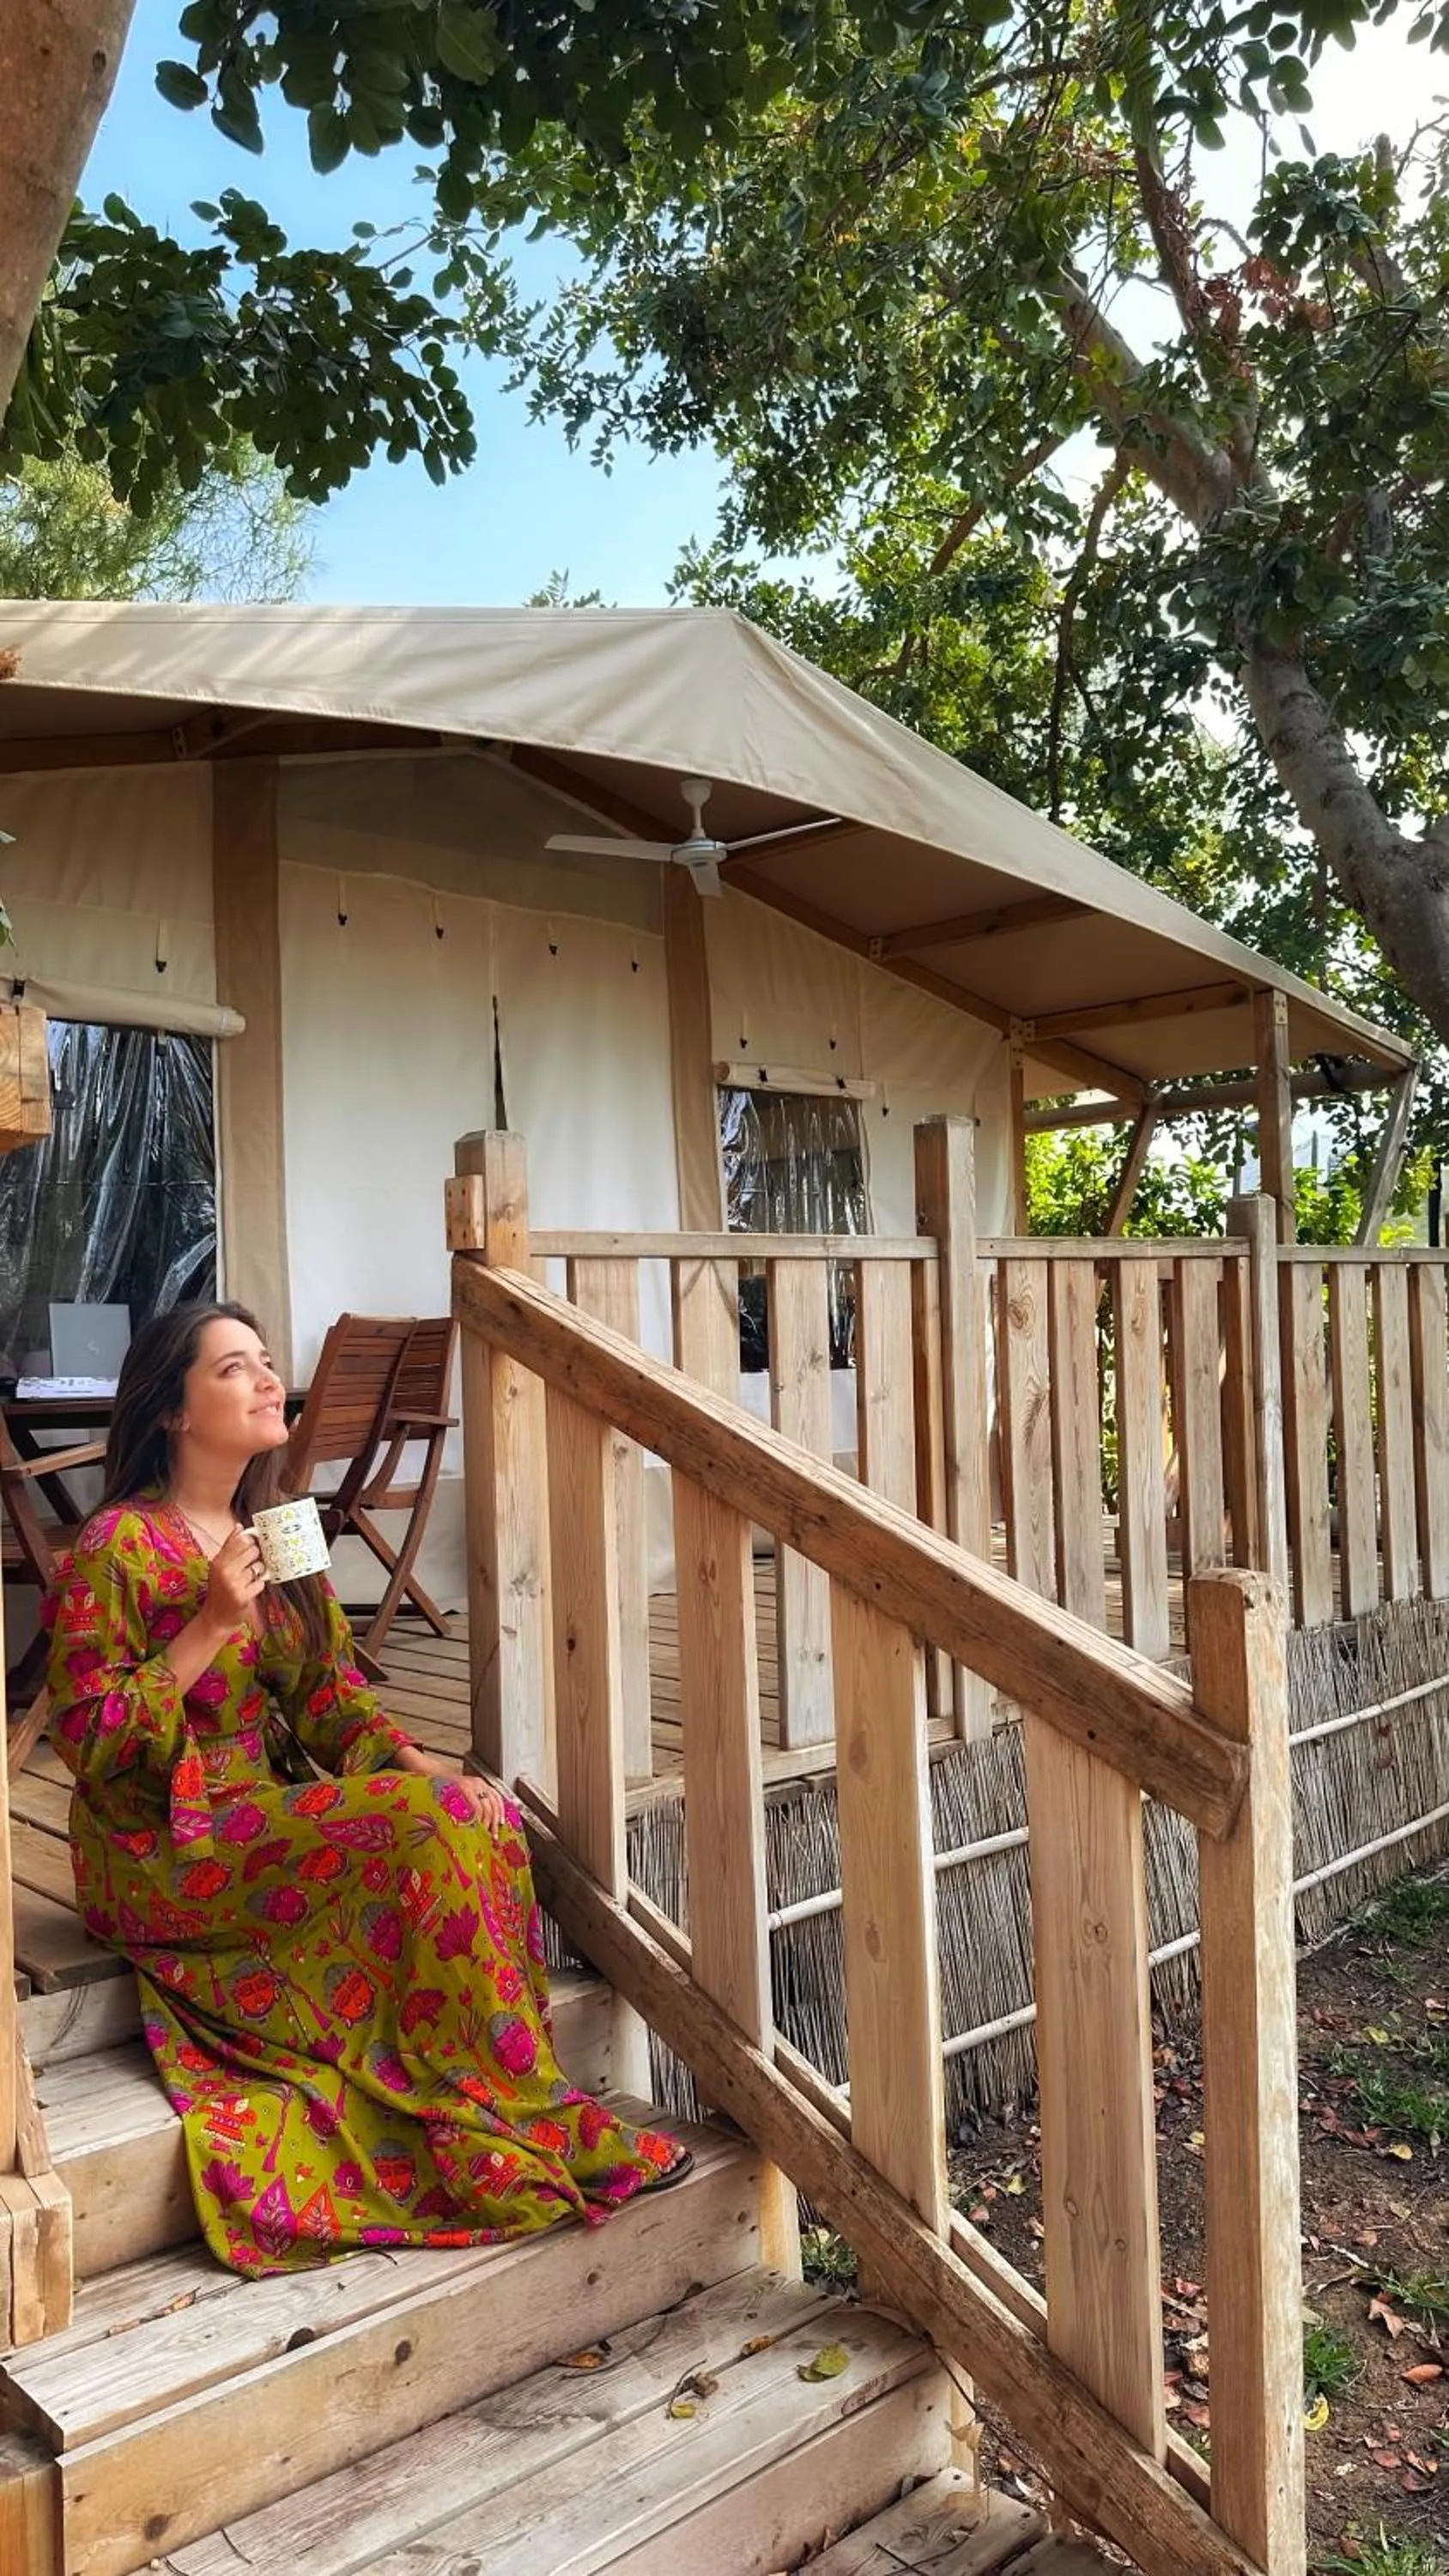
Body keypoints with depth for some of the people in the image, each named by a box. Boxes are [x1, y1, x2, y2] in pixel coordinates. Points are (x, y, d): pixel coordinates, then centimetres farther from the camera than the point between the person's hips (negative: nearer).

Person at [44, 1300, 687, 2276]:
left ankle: (497, 2134, -9)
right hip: (168, 1853, -7)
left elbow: (329, 1697, 9)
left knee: (481, 1814, -16)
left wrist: (421, 1767, -9)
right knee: (431, 1833, -26)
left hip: (274, 1811, 7)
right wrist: (212, 1626, -22)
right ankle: (520, 2123, -12)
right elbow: (88, 1741, -15)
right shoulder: (117, 1549, -13)